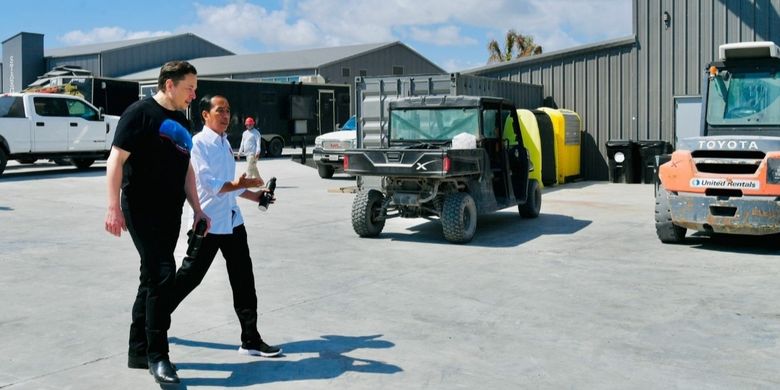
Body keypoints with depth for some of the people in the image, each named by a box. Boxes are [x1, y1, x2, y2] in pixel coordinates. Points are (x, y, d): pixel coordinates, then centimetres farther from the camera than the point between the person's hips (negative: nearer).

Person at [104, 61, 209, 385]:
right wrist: (114, 207, -18)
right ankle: (157, 356, -3)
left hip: (170, 212, 8)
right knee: (162, 275, -14)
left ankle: (138, 351, 23)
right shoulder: (140, 113, -7)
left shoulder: (182, 123, 16)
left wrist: (197, 210, 16)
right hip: (142, 209, -8)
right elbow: (116, 159, -12)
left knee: (152, 278, 12)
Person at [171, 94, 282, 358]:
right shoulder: (199, 143, -11)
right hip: (209, 222, -7)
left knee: (243, 280, 5)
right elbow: (208, 183, -19)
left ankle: (251, 340, 11)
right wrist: (239, 184, -20)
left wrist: (255, 196, 11)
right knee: (189, 276, 5)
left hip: (232, 221, 7)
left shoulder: (225, 143, 14)